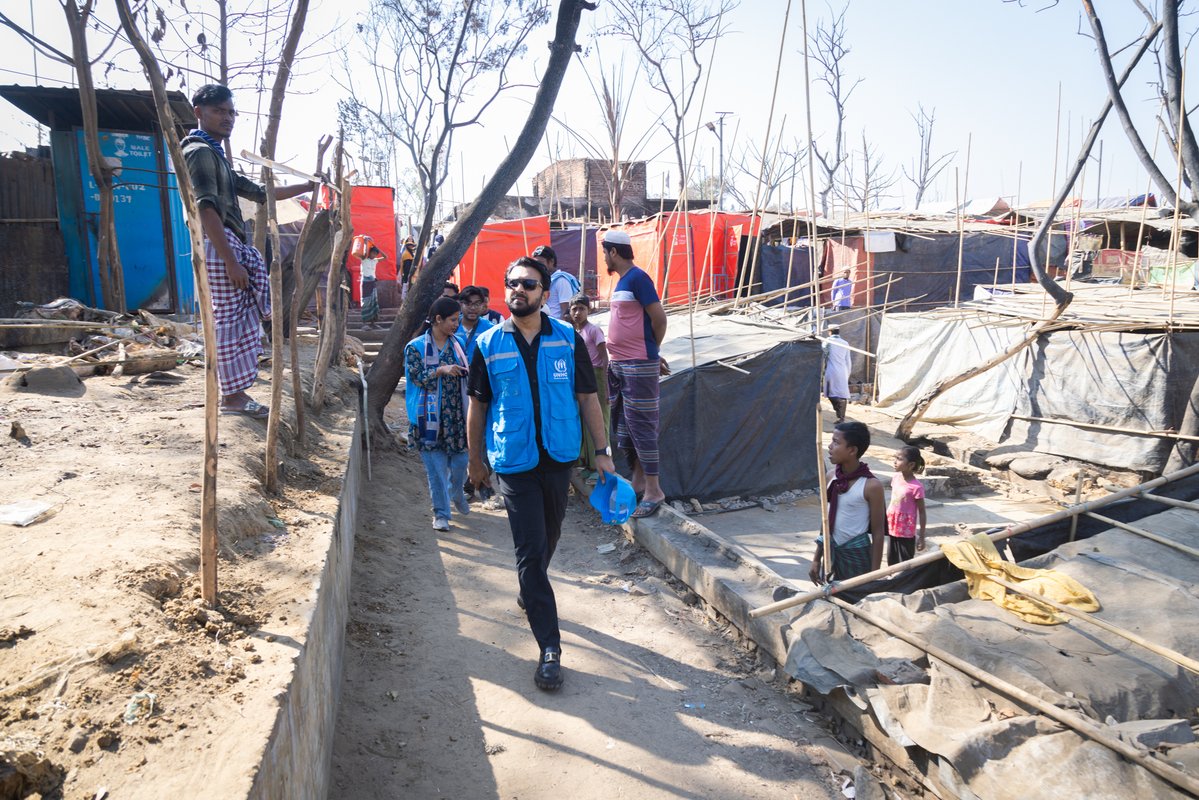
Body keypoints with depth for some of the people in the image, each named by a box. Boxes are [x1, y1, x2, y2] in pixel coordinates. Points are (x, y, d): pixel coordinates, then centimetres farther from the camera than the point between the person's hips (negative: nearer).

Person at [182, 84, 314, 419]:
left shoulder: (215, 155, 24)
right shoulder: (200, 151, -8)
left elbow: (259, 193, 30)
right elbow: (207, 209, -20)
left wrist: (307, 187, 30)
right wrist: (231, 262, -25)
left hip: (233, 244, 10)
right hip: (218, 246, -10)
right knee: (230, 319, -5)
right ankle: (233, 396, 1)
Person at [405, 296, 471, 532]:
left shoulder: (457, 345, 9)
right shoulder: (415, 347, -5)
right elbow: (416, 377, -13)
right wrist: (441, 370, -25)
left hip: (457, 416, 4)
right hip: (430, 418, -4)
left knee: (460, 461, 9)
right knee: (436, 468, 0)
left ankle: (456, 494, 40)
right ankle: (441, 514, 13)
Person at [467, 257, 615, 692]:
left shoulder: (567, 339, -1)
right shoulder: (488, 345, -2)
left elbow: (587, 398, 3)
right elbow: (477, 407, 6)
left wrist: (602, 451, 0)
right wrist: (475, 461, 9)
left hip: (559, 456, 2)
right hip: (514, 460, -2)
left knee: (548, 538, 19)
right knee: (530, 550, -4)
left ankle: (529, 591, 49)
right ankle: (550, 648, 2)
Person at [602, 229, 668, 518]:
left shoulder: (637, 278, -13)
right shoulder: (622, 281, 14)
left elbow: (659, 319, -15)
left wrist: (649, 350, -1)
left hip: (638, 365, -10)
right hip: (618, 364, 10)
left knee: (641, 424, -5)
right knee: (623, 424, 15)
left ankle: (653, 489, 3)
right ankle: (638, 481, 27)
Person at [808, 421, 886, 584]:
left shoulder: (871, 486, -16)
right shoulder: (832, 477, 1)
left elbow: (878, 533, -11)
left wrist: (874, 576, -10)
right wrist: (817, 559, 12)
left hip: (857, 556, -6)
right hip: (831, 552, 6)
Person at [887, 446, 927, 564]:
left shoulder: (916, 487, -20)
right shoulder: (895, 478, -1)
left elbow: (922, 513, -13)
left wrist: (921, 537, -11)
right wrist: (885, 520, 16)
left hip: (906, 533, -6)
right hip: (892, 529, 6)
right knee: (892, 562, 17)